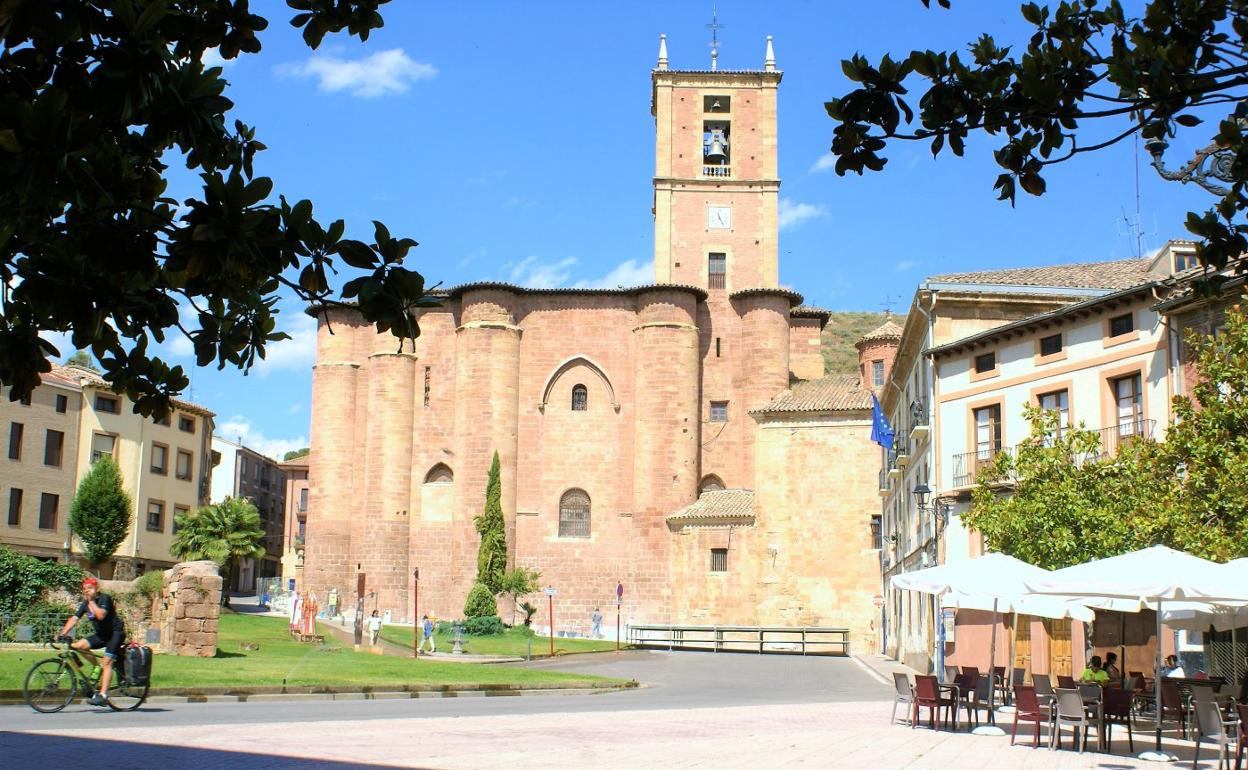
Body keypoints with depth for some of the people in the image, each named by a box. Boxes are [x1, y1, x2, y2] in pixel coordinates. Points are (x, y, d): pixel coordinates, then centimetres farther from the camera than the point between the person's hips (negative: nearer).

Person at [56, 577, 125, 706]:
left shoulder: (105, 598, -15)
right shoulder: (85, 603, 4)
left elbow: (101, 615, -31)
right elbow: (74, 619, -5)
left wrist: (91, 601, -25)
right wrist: (62, 634, -16)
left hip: (115, 633, -7)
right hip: (101, 634, 7)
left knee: (107, 662, -18)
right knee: (78, 646, -11)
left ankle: (103, 695, -23)